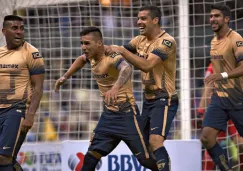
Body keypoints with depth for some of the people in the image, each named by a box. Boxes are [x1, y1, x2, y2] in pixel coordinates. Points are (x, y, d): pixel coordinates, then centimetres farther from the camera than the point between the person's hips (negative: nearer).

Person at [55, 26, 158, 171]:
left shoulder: (112, 57, -24)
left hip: (127, 114, -8)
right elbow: (82, 59, 29)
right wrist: (65, 77, 22)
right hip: (108, 114, 8)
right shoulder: (92, 57, 1)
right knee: (91, 156, 4)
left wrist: (115, 88, -67)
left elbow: (126, 69, -49)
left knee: (145, 159, -8)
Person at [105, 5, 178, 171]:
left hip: (164, 100, -9)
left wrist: (121, 50, -26)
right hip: (148, 100, 9)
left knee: (155, 141, -23)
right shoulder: (141, 40, 8)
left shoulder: (166, 41, -17)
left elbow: (147, 65, -28)